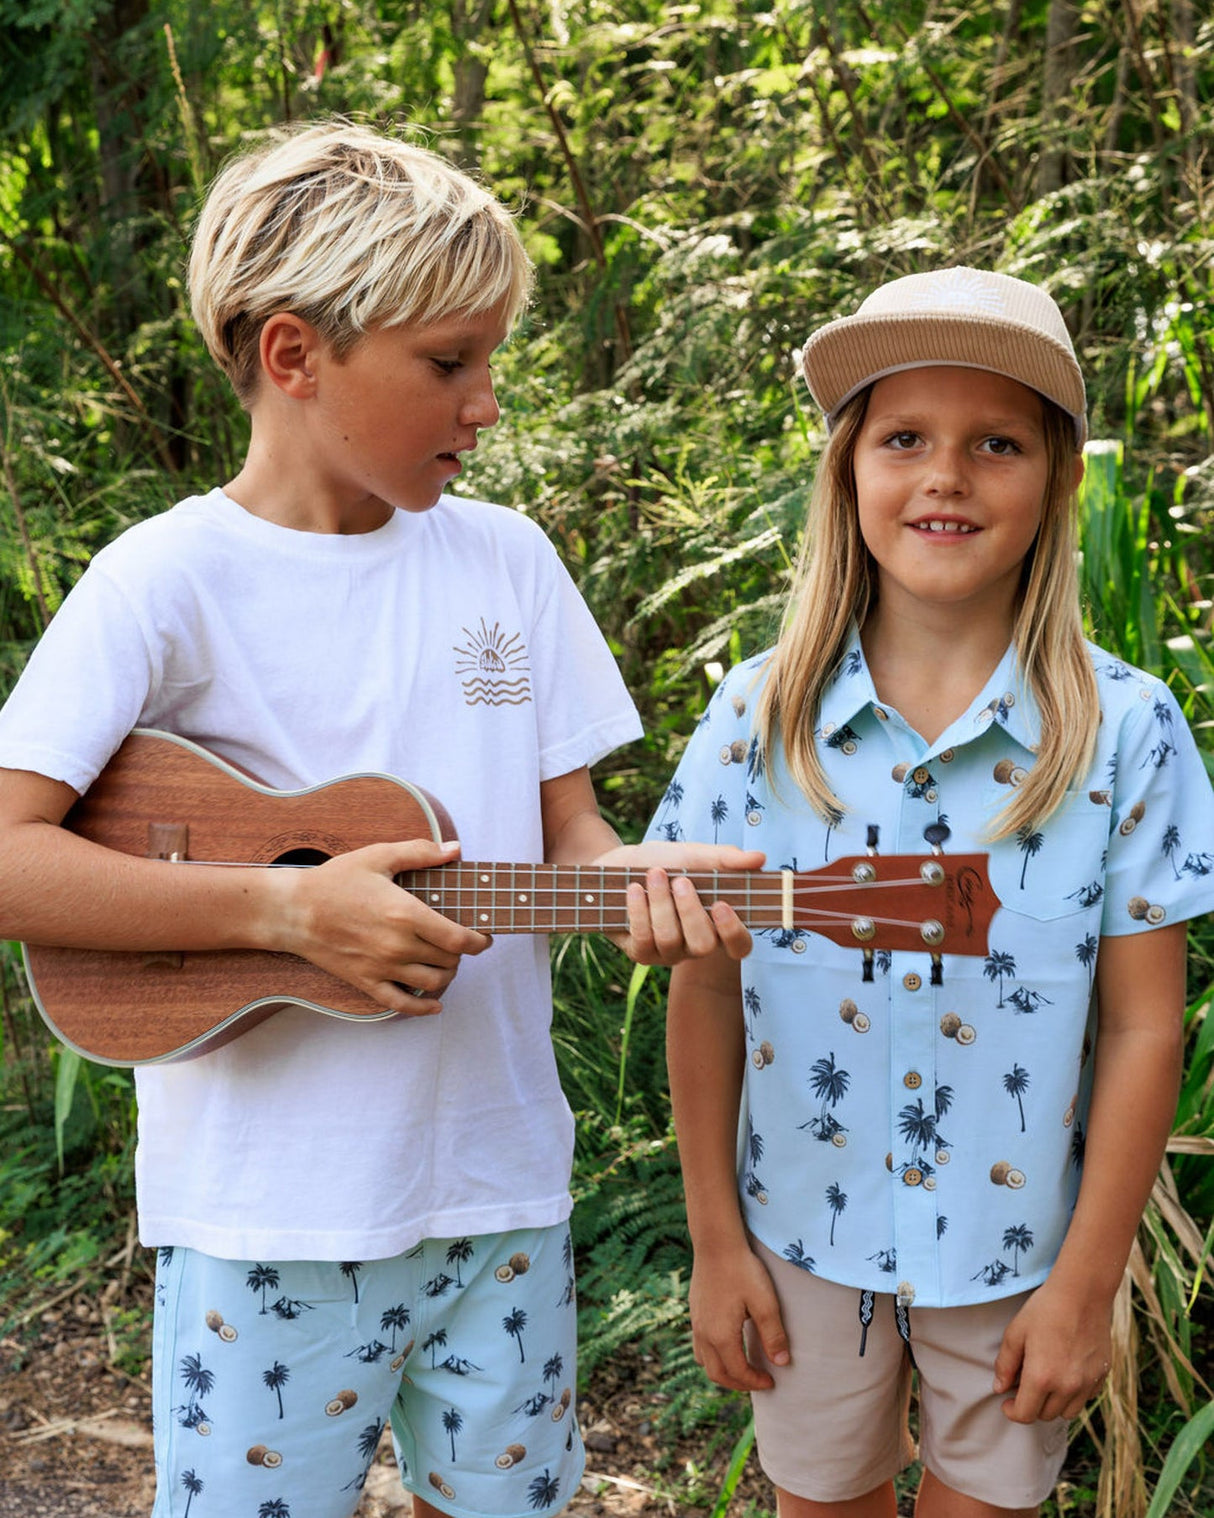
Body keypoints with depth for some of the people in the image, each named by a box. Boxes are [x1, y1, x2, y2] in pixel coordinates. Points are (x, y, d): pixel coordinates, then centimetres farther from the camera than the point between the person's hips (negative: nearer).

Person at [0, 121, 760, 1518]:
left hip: (501, 1183, 5)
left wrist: (636, 878, -16)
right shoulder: (172, 580, -11)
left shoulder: (507, 559, 4)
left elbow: (565, 831, 6)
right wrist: (289, 906, -23)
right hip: (269, 1220, -4)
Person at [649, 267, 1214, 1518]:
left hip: (1016, 1257, -1)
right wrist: (714, 1242, 0)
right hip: (806, 1241, 1)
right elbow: (704, 991, -3)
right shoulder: (757, 718, -9)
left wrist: (1087, 1286, -5)